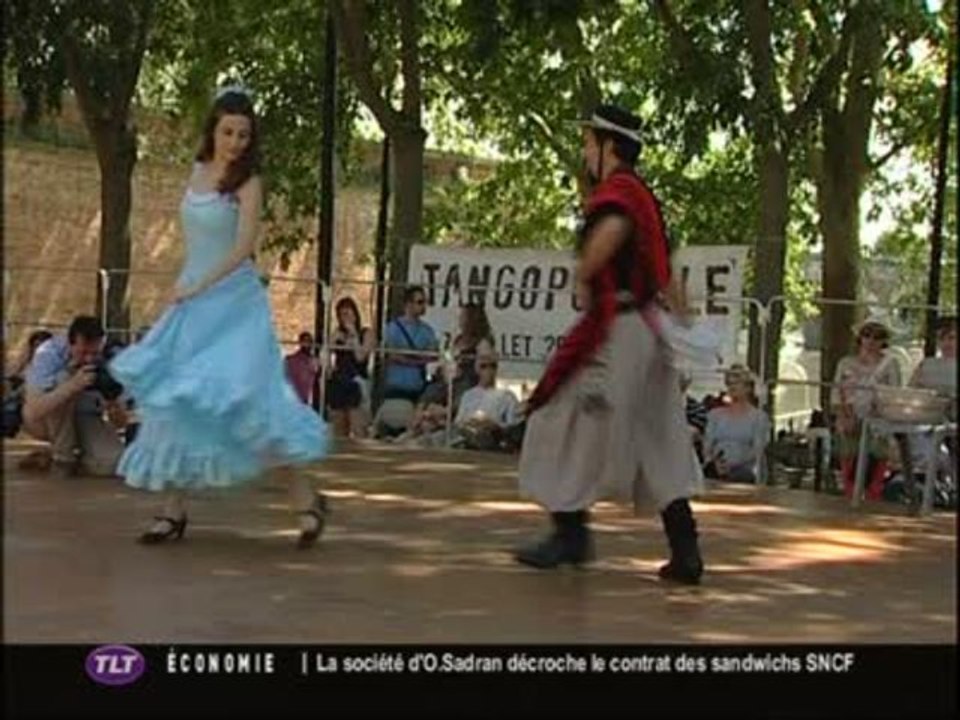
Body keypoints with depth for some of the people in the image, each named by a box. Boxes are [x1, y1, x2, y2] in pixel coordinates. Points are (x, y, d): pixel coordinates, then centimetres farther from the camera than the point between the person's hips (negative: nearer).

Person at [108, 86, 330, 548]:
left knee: (245, 398, -14)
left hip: (233, 302, -7)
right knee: (176, 400, 4)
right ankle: (174, 510, 12)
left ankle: (305, 500, -5)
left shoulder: (247, 182, -8)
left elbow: (245, 245, -17)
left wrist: (199, 287, -18)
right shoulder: (197, 172, 10)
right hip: (193, 302, 7)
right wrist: (185, 289, 12)